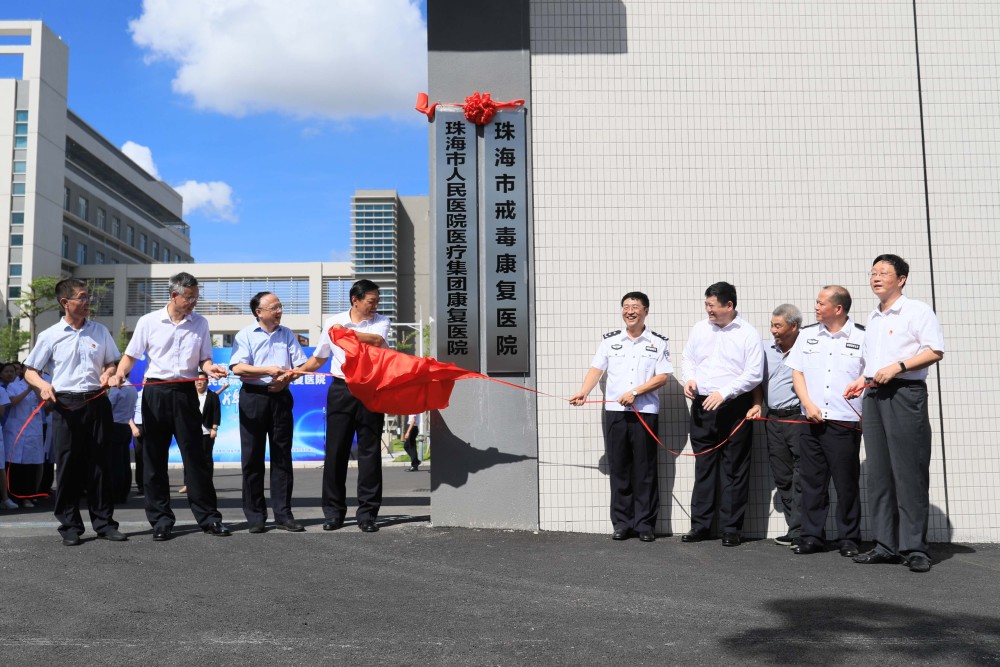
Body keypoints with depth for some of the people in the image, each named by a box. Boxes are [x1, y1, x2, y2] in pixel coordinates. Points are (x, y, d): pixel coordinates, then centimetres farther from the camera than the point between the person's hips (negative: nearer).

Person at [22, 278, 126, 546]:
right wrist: (43, 385, -15)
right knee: (68, 465, 1)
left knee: (100, 463, 4)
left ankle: (104, 522, 12)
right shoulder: (50, 336, 2)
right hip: (65, 404, -2)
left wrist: (108, 374, -6)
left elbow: (112, 363, 16)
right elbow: (30, 371, 5)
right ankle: (70, 526, 10)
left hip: (97, 402, 2)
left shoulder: (100, 331, 8)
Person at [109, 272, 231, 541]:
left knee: (195, 455, 0)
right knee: (154, 458, 3)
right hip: (155, 392, 0)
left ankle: (208, 517, 7)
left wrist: (210, 368, -11)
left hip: (185, 392, 1)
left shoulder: (200, 323, 8)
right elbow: (131, 355, 5)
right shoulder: (148, 322, 3)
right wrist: (119, 374, -13)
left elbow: (204, 359, 10)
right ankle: (160, 520, 12)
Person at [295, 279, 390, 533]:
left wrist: (346, 331, -15)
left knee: (370, 452, 0)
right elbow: (318, 359, 17)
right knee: (335, 451, 1)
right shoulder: (333, 323, 10)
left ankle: (367, 513, 5)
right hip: (341, 390, 1)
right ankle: (333, 512, 9)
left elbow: (377, 340, -15)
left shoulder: (381, 321, 8)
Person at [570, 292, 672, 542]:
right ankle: (622, 523, 12)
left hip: (645, 412, -2)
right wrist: (583, 392, -14)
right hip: (615, 411, 2)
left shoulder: (658, 342, 6)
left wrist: (634, 393, -12)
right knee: (618, 468, 5)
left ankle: (645, 524, 9)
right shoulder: (610, 340, 11)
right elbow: (596, 369, 3)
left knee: (644, 469, 1)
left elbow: (662, 377, -1)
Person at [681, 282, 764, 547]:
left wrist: (723, 393, -18)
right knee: (703, 466, 9)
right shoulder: (700, 328, 10)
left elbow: (754, 374, -10)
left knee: (734, 469, 1)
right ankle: (700, 525, 16)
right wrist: (690, 379, 0)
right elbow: (688, 358, 20)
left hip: (734, 408, -4)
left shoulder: (748, 334, -5)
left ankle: (731, 528, 9)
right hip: (702, 406, 4)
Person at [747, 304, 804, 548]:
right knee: (781, 477, 9)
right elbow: (758, 381, 20)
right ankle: (796, 528, 17)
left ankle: (798, 532, -5)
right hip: (773, 419, 7)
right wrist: (757, 405, 7)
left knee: (801, 476, -7)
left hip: (798, 418, -7)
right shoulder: (767, 350, 13)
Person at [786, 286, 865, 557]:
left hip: (846, 423, -3)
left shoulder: (862, 337, -1)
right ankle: (812, 536, 14)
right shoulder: (808, 334, 11)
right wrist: (808, 404, -2)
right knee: (812, 481, 7)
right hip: (812, 421, 4)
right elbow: (797, 372, 11)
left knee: (847, 483, 2)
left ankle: (848, 539, 13)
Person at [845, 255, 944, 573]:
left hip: (905, 393, -7)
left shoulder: (917, 310, -1)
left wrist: (897, 367, -18)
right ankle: (886, 546, 9)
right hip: (873, 396, 7)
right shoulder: (873, 319, 21)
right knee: (878, 472, 5)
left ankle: (915, 547, -5)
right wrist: (862, 380, 14)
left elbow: (935, 351, -11)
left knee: (909, 472, -8)